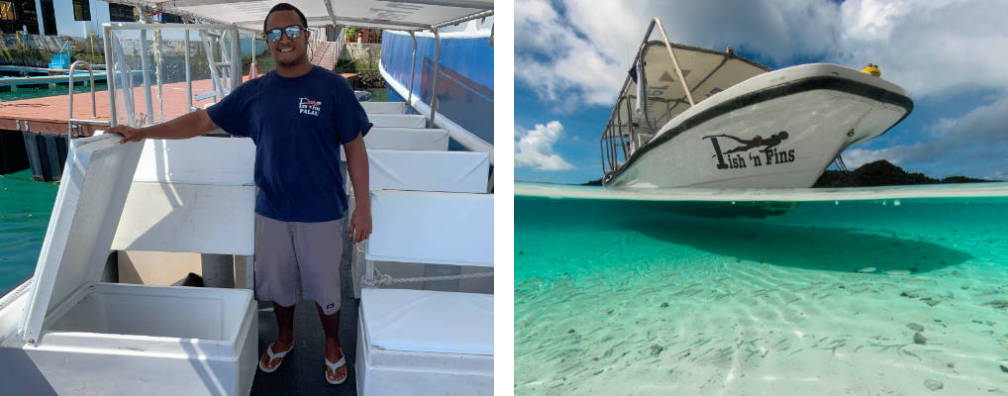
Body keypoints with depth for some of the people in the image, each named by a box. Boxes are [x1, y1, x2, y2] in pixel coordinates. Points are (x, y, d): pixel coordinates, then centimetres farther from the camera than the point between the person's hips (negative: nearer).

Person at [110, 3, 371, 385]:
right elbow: (201, 120, 7)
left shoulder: (332, 86, -8)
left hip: (321, 214, -3)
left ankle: (332, 346, 35)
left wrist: (363, 206, -10)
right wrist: (143, 132, 0)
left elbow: (355, 149, -8)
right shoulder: (254, 92, 2)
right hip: (272, 212, 3)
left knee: (324, 288, 10)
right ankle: (284, 338, 44)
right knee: (278, 284, 18)